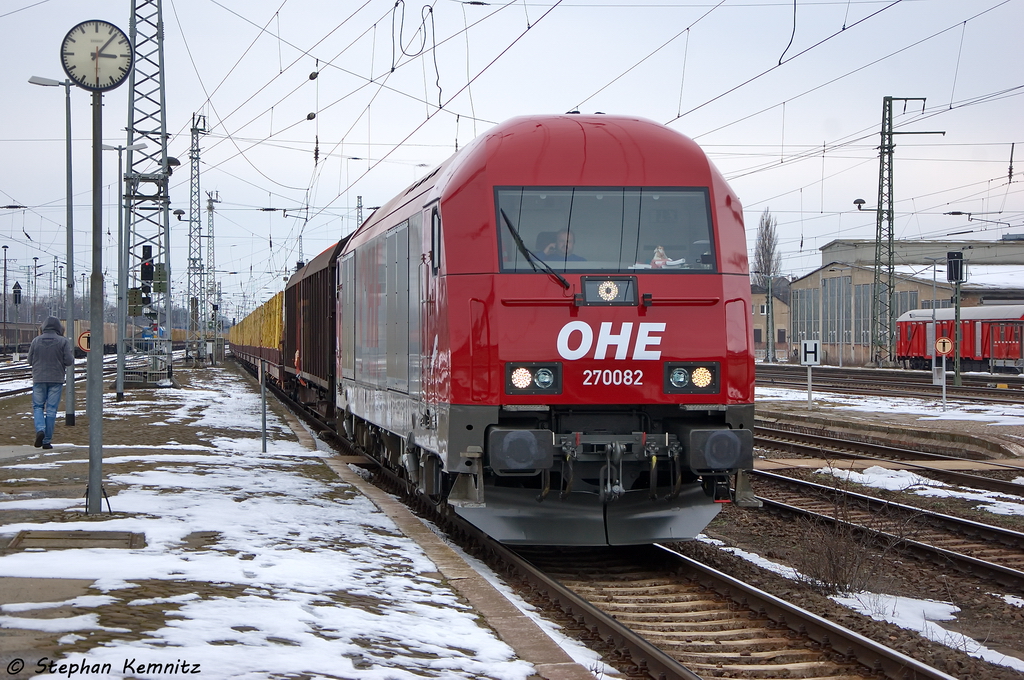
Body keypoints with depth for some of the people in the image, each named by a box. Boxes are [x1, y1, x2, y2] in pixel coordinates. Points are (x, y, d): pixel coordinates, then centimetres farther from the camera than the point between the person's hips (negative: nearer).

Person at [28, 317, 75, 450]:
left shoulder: (36, 341, 1)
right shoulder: (63, 341, -6)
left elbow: (30, 361, 5)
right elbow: (69, 361, -9)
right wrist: (72, 355, 12)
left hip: (39, 379, 1)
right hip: (56, 380, -1)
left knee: (38, 406, 11)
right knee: (51, 409, 3)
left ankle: (40, 429, -16)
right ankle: (47, 440, 2)